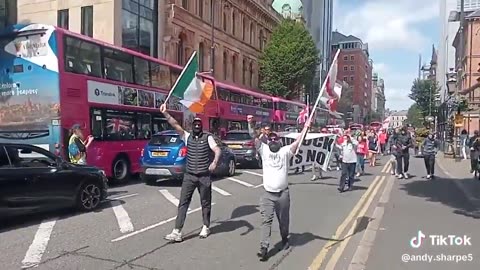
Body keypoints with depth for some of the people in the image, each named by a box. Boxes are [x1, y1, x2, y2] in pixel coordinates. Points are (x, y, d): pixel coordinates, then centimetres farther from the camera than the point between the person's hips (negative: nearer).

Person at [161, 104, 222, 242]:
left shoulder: (208, 137, 0)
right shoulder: (187, 137, 6)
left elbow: (217, 150, -13)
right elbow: (175, 125, -5)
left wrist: (215, 162, -32)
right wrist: (165, 113, -17)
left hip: (204, 176, -2)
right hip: (189, 176, 2)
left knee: (205, 203, 11)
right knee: (183, 202, -2)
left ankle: (206, 227, 28)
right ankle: (177, 231, -1)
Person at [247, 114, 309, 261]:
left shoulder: (285, 151, 1)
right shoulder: (264, 150, 4)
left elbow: (298, 141, -9)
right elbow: (254, 137, -4)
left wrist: (306, 127, -17)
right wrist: (250, 123, -18)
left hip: (283, 193, 0)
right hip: (267, 194, 0)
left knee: (283, 220, 16)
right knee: (266, 220, -6)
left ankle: (284, 239, 40)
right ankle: (264, 248, -6)